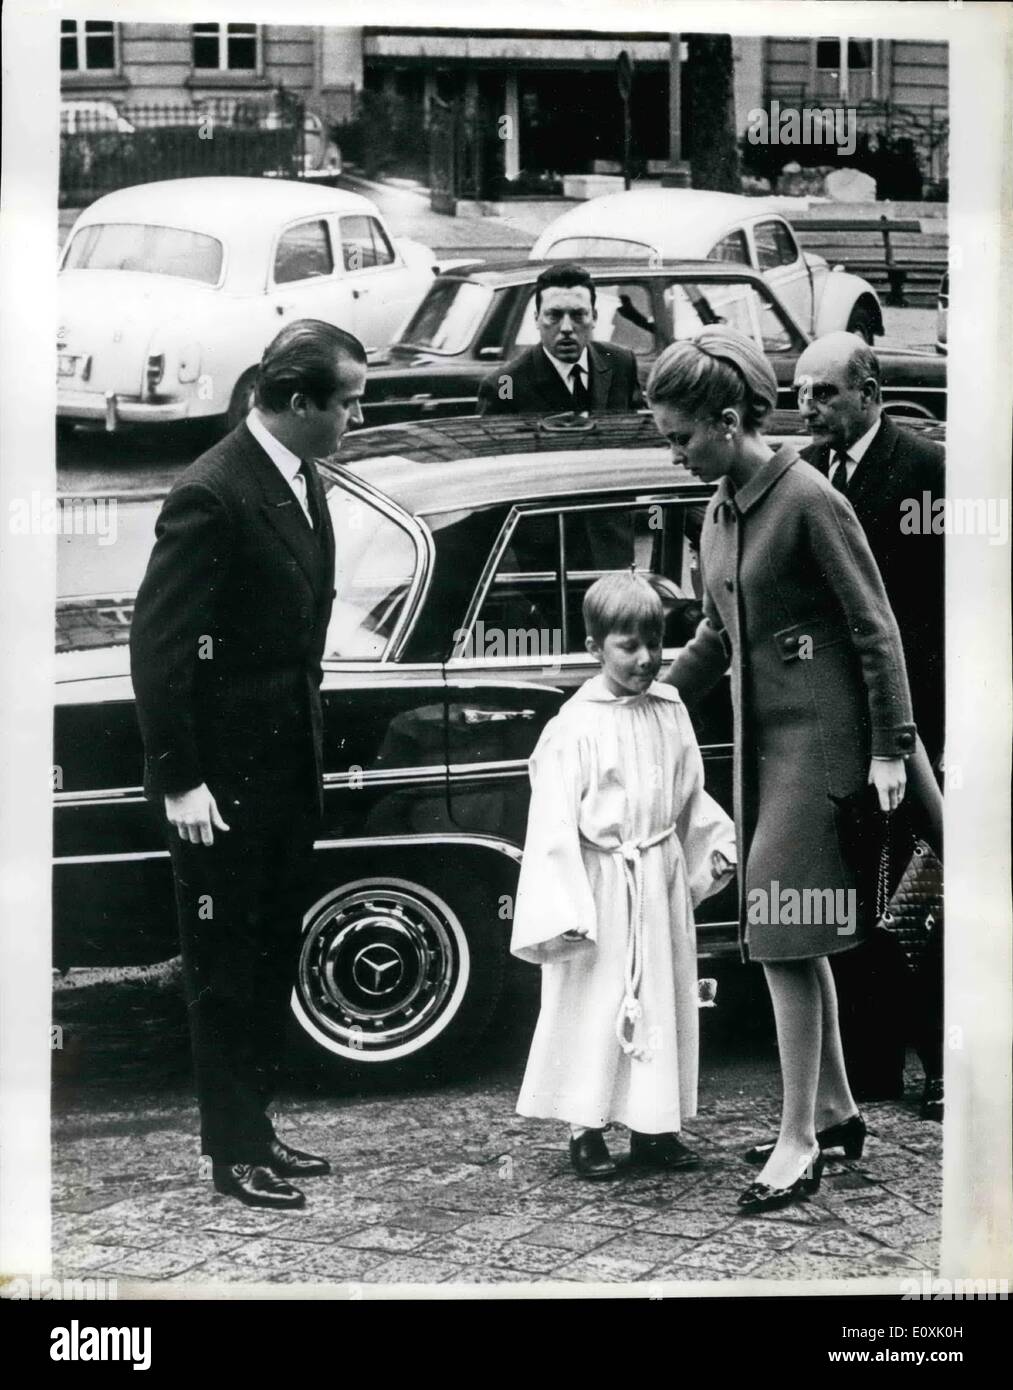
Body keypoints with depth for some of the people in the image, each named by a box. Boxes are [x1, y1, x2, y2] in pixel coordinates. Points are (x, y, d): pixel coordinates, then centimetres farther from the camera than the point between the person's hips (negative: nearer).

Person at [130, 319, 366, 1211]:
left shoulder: (302, 483, 7)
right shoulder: (212, 496, -20)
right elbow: (157, 645, -19)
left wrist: (311, 750, 13)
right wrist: (178, 780, -19)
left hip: (287, 770, 9)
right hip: (223, 779, -8)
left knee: (272, 964, 17)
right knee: (226, 968, 3)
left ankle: (254, 1129, 29)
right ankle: (234, 1154, 14)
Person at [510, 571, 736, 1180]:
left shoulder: (671, 710, 4)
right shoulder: (577, 724, -13)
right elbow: (554, 822, -14)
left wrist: (718, 843, 7)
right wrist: (564, 910, -17)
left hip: (663, 879, 6)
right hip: (603, 884, -6)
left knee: (665, 1002, 10)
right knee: (593, 1005, 1)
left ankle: (654, 1125, 20)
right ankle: (585, 1130, 11)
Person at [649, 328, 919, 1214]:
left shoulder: (809, 502, -15)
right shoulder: (721, 511, 10)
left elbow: (876, 631, -12)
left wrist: (890, 747, -13)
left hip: (819, 734, -8)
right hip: (760, 736, 8)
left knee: (785, 935, -10)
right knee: (794, 938, 13)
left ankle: (798, 1142, -5)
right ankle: (836, 1110, 24)